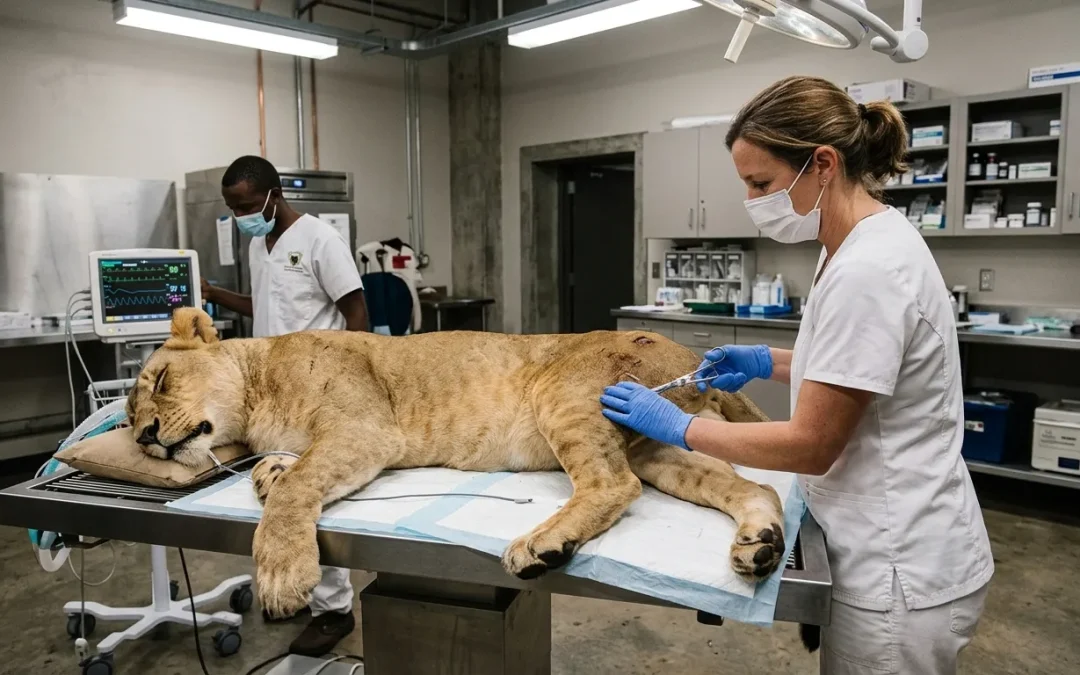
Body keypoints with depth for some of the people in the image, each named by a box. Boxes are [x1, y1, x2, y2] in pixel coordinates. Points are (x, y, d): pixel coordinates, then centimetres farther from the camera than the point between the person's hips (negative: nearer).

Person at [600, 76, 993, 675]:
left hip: (900, 570, -9)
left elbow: (811, 445, -23)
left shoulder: (866, 270, -27)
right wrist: (770, 362, 8)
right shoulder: (862, 244, 4)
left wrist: (680, 427, -14)